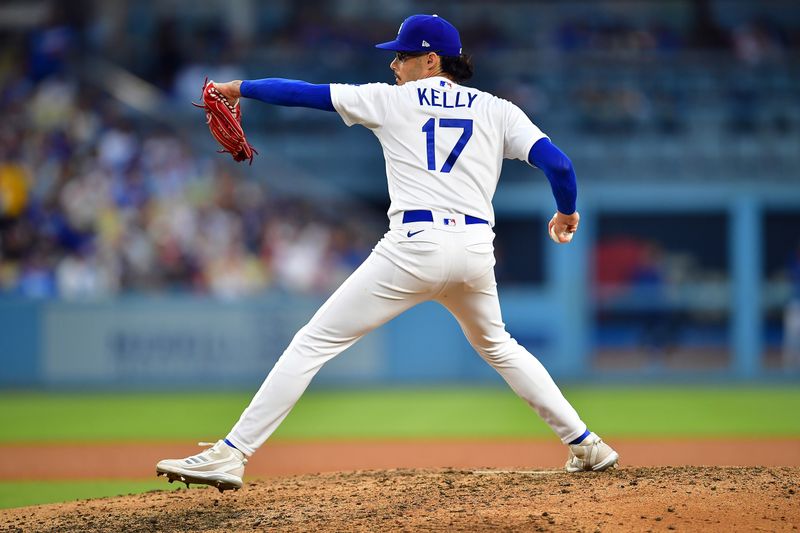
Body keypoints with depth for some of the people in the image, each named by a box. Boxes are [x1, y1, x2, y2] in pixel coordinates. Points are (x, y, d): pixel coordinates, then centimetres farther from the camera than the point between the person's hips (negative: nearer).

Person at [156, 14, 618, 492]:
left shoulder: (390, 100, 10)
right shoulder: (497, 111, 14)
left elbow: (307, 93, 14)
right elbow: (557, 163, 4)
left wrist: (239, 88, 27)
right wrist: (567, 213, 24)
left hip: (415, 246, -4)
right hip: (476, 250, 4)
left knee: (313, 343, -2)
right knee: (497, 346, 32)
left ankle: (230, 456, -11)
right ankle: (585, 445, 28)